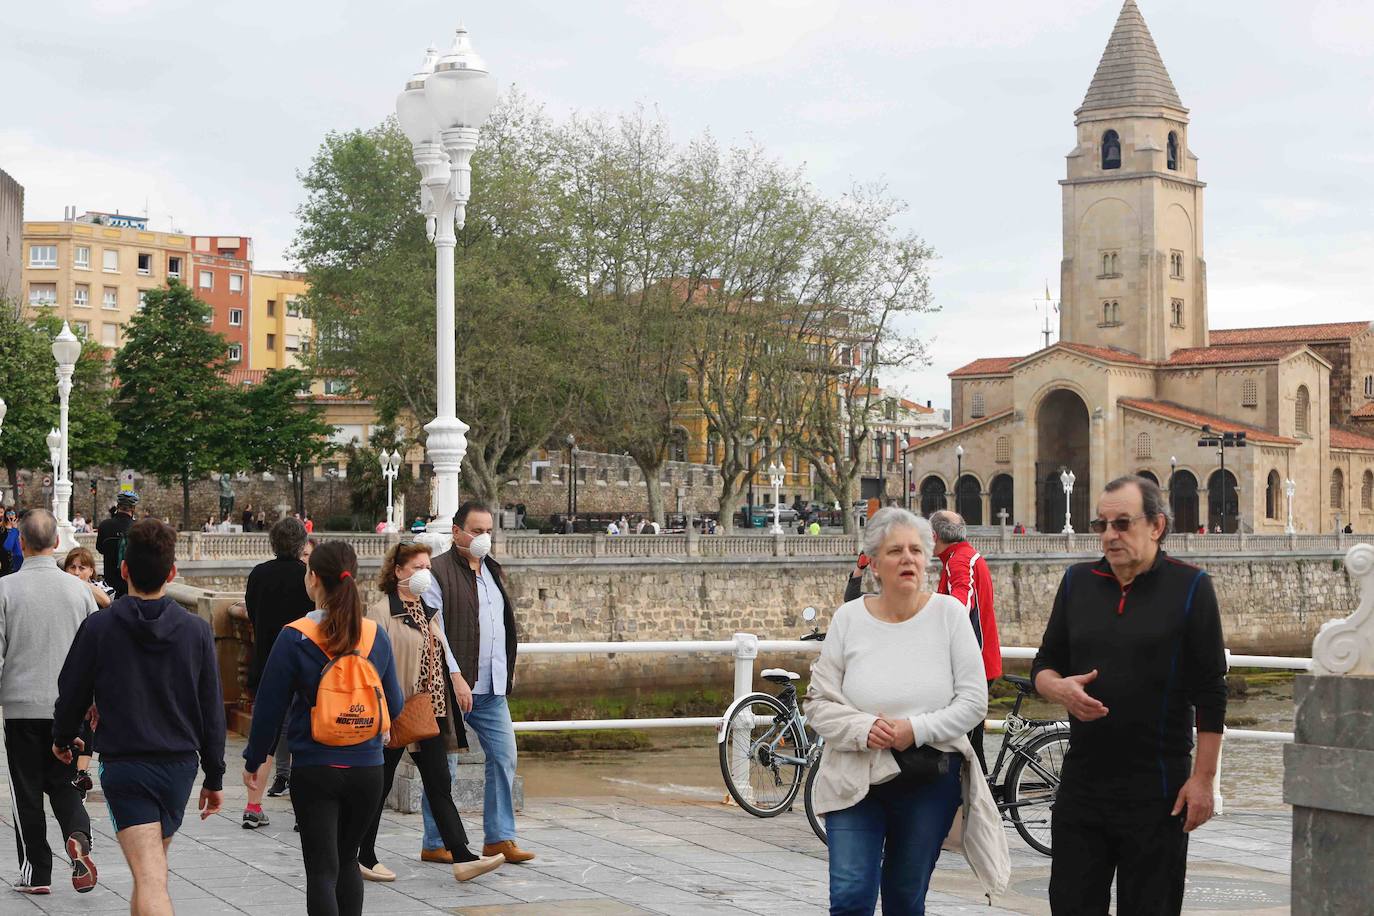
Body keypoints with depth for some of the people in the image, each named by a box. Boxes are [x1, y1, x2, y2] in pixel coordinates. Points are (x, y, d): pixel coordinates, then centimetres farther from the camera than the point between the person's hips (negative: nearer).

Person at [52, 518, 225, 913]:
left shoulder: (98, 627, -7)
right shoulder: (197, 631, -1)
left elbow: (72, 693, 3)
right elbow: (212, 711, 2)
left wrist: (62, 739, 24)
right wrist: (214, 777, 11)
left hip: (123, 765, -3)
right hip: (179, 765, 4)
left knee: (150, 878, -13)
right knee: (152, 865, 24)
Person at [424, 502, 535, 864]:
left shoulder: (494, 571, 17)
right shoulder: (438, 572, -9)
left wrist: (508, 669, 20)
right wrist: (455, 678, -20)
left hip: (492, 689, 7)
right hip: (452, 688, -7)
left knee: (504, 759, 4)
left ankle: (499, 837, 11)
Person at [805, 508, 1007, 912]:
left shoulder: (949, 613, -3)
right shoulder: (848, 618, -2)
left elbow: (973, 700, -5)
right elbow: (818, 703, -1)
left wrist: (917, 729, -18)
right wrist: (863, 729, -18)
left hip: (930, 781, 0)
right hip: (856, 781, 0)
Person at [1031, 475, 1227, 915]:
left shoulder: (1190, 587, -3)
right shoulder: (1077, 582, 9)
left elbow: (1210, 696, -4)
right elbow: (1043, 665, 14)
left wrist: (1203, 779, -8)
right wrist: (1059, 688, -10)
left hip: (1157, 791, -4)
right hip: (1081, 783, 4)